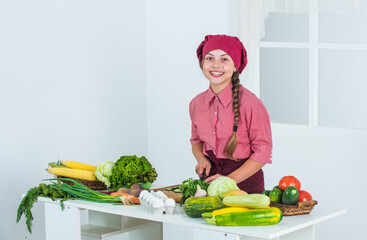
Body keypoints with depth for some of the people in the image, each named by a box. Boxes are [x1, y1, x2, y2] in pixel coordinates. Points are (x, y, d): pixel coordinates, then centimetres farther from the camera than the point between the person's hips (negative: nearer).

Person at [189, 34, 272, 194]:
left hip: (244, 181, -4)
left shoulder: (250, 103, -9)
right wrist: (201, 159, 2)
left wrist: (231, 179, -13)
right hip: (210, 178, 4)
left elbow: (263, 151, -6)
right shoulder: (197, 103, 6)